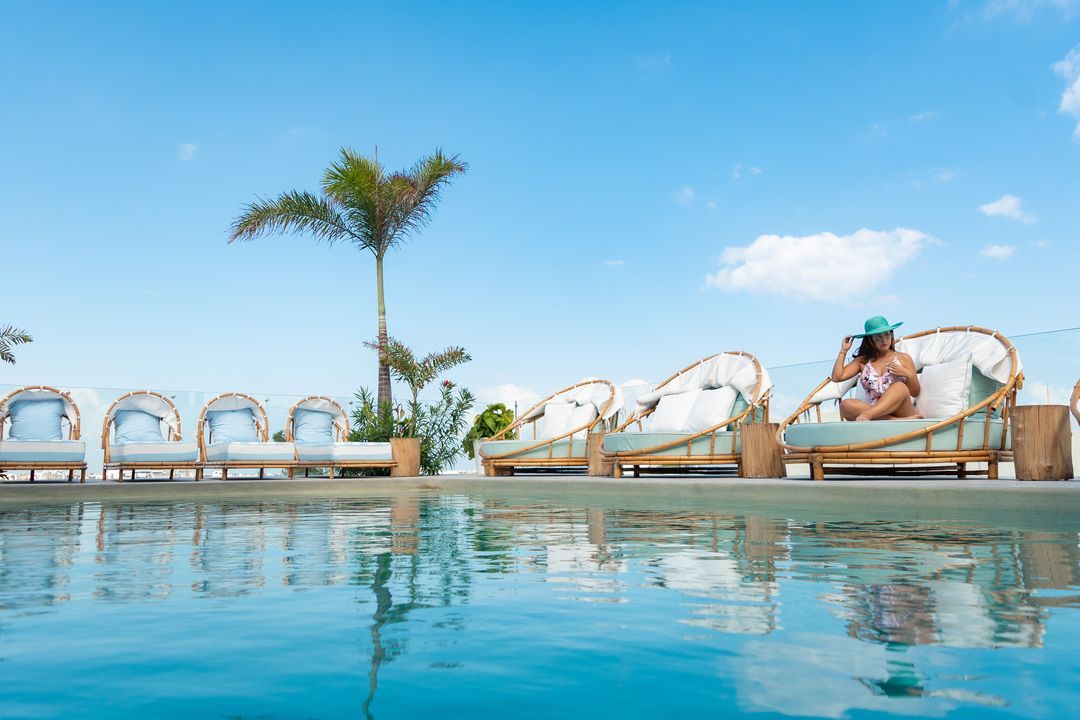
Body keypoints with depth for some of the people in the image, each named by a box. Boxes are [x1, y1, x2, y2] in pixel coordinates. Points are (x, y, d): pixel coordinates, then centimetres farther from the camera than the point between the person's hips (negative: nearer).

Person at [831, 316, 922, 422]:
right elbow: (837, 377, 6)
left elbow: (915, 393, 15)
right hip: (873, 410, 1)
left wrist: (908, 375, -3)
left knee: (900, 387, -32)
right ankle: (899, 421, -39)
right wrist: (843, 350, 11)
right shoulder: (862, 361, 18)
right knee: (846, 405, -30)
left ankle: (866, 415, -52)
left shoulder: (903, 358, 16)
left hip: (900, 410, -1)